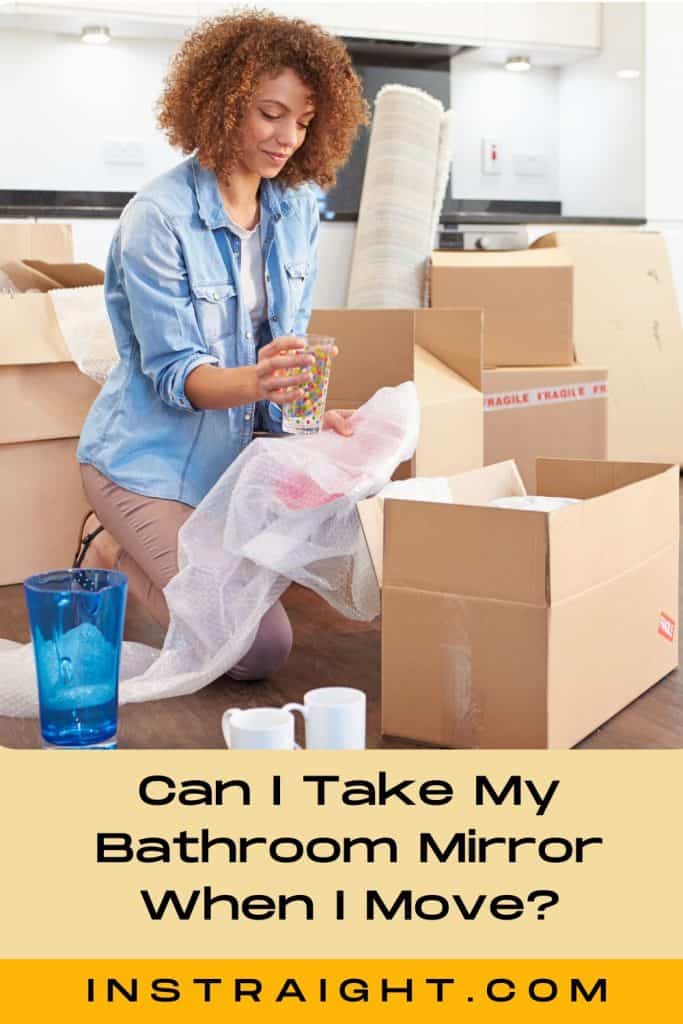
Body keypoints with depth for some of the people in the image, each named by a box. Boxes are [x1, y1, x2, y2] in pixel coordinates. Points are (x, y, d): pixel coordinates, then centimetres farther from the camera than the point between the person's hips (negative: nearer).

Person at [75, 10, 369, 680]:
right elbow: (174, 373, -22)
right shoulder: (158, 218, -20)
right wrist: (254, 381, -42)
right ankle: (113, 549, 10)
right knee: (260, 649, -14)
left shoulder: (298, 208, -1)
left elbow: (291, 338, 5)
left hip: (240, 449, 7)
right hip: (151, 459, -7)